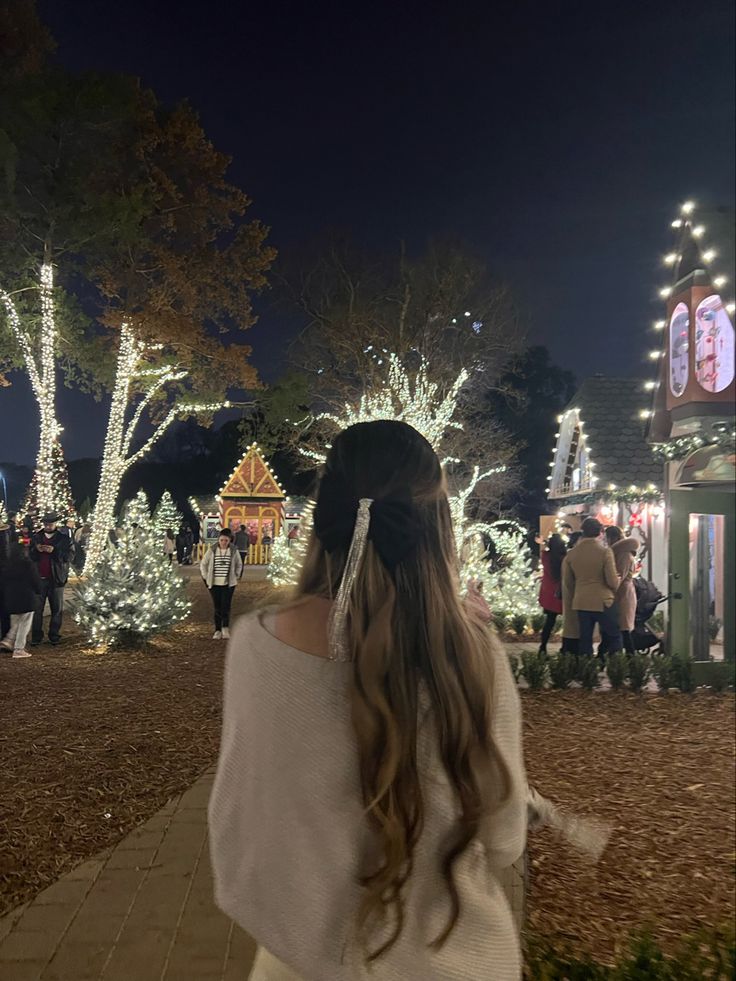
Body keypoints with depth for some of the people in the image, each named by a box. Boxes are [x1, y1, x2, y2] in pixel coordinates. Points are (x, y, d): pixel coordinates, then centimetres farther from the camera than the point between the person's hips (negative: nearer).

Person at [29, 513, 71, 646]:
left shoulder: (63, 538, 3)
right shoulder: (36, 538, 12)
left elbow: (68, 556, -5)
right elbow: (30, 556, 9)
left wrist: (54, 551, -18)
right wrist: (36, 550, -11)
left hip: (56, 579, -1)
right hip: (39, 578, 1)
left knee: (57, 609, 4)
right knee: (37, 609, -1)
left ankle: (54, 636, 13)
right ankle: (36, 637, 5)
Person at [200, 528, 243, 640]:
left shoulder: (234, 551, -2)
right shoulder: (212, 550, -3)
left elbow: (239, 565, 13)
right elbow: (203, 564, 8)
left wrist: (236, 577, 7)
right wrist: (206, 578, 4)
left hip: (228, 584, 0)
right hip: (214, 584, 1)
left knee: (226, 606, -9)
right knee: (217, 608, 5)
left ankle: (225, 628, 4)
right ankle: (217, 630, 13)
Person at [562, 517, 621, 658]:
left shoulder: (571, 553, 2)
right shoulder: (605, 551, -12)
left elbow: (567, 582, 10)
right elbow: (612, 581, -11)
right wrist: (614, 591, 11)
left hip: (581, 602, 5)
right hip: (603, 601, -4)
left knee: (585, 640, 9)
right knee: (613, 638, 8)